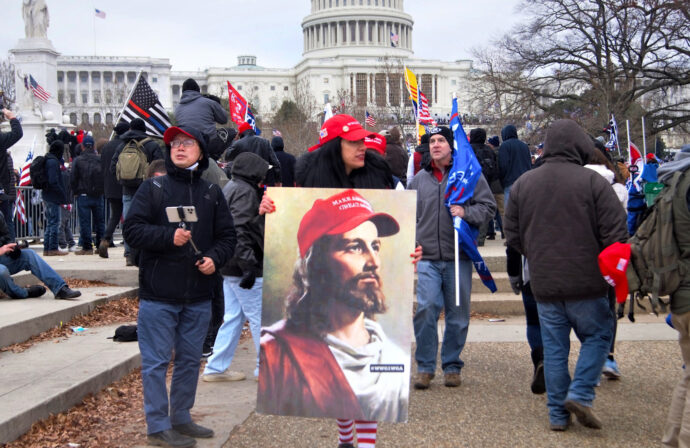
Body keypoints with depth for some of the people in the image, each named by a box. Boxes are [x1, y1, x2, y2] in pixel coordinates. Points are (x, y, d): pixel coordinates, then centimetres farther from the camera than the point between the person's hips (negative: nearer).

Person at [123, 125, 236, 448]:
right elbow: (132, 230, -7)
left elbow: (226, 236, 11)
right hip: (158, 295, -4)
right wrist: (169, 237, -20)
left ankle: (181, 418, 29)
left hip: (198, 297, 4)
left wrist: (215, 258, -9)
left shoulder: (212, 193, 9)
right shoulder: (153, 188, 0)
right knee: (156, 362, 0)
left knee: (190, 360, 14)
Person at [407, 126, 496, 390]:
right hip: (427, 259, 1)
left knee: (458, 315, 6)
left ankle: (452, 366, 21)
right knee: (426, 310, -10)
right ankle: (425, 367, 4)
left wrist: (466, 213, -16)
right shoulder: (419, 179, 12)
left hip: (459, 258, -1)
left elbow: (488, 206, 3)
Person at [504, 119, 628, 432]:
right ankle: (580, 394, 0)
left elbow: (513, 236, 9)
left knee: (553, 347, 10)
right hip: (585, 281, -4)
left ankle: (558, 413, 15)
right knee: (597, 335, 13)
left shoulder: (522, 184, 4)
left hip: (543, 283, 4)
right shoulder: (592, 181, -10)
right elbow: (616, 233, -10)